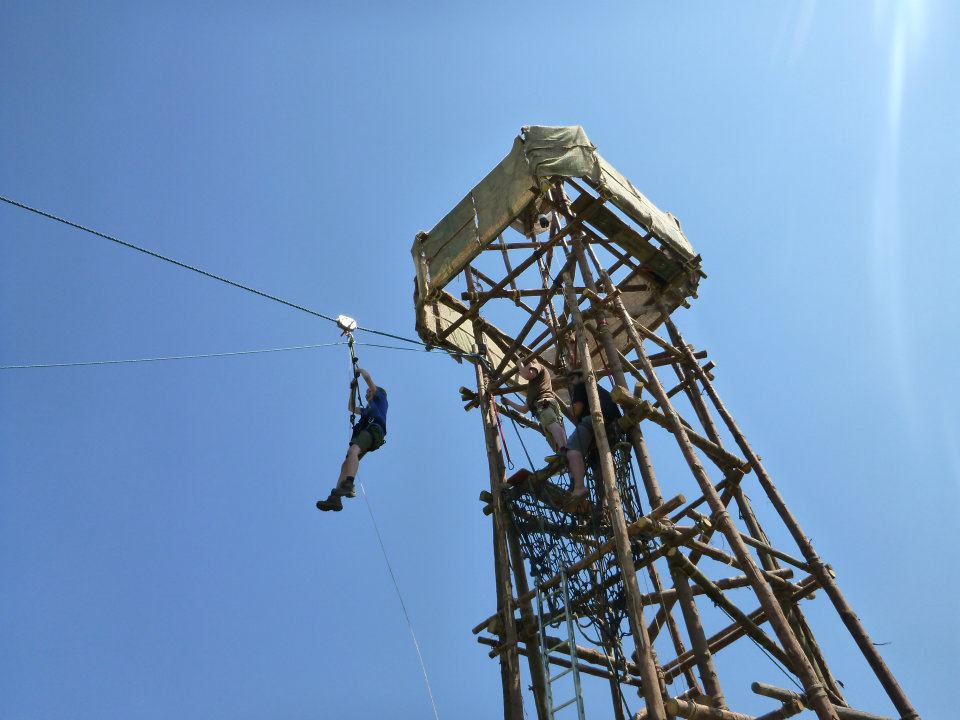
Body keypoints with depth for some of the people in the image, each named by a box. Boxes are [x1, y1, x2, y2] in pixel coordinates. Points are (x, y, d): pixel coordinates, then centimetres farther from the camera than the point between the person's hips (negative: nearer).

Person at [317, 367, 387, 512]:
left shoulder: (380, 398, 24)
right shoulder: (368, 409, 43)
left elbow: (368, 377, 18)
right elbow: (351, 408, 55)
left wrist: (360, 370, 38)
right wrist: (353, 389, 52)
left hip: (373, 429, -8)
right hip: (364, 432, 8)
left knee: (352, 451, -35)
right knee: (346, 464, -11)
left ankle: (348, 486, -56)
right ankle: (335, 498, -28)